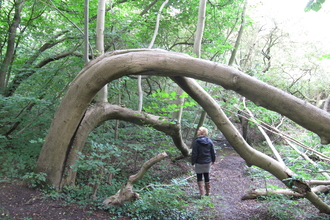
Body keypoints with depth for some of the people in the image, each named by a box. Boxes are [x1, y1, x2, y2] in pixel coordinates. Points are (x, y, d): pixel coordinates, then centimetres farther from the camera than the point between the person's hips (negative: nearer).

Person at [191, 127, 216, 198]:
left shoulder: (196, 142, -16)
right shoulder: (209, 141, -1)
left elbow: (194, 154, -14)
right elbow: (213, 152, 6)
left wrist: (193, 162, -4)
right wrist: (213, 160, 19)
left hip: (199, 163, -4)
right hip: (208, 162, 4)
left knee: (199, 178, 6)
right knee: (207, 177, 16)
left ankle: (202, 193, 1)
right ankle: (208, 192, 26)